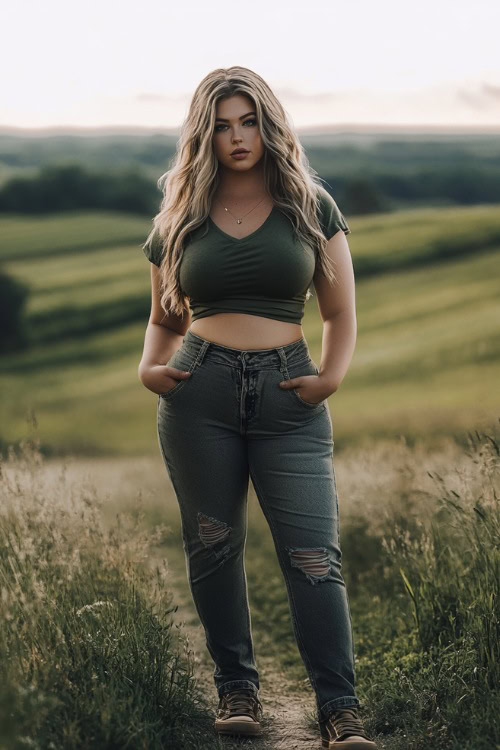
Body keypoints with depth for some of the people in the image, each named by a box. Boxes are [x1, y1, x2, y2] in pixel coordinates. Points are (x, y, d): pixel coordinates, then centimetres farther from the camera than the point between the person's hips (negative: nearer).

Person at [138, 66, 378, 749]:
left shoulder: (310, 206, 9)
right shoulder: (179, 219, 12)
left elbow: (341, 312, 9)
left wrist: (333, 374, -9)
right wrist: (151, 366, 0)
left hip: (287, 392, -2)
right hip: (200, 387, 2)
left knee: (314, 553, -8)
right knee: (212, 545, 6)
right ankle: (237, 687, 20)